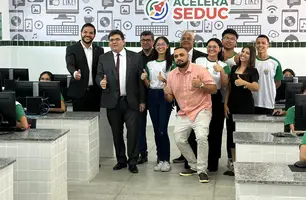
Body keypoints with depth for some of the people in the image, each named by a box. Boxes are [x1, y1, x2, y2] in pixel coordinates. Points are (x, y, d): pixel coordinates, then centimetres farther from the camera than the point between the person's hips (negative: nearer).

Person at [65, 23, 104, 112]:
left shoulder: (99, 50, 12)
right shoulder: (72, 49, 1)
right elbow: (70, 65, -15)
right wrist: (75, 73, -37)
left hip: (95, 92, 3)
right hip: (79, 92, -3)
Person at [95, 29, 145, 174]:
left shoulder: (135, 57, 4)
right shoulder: (103, 58, 9)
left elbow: (140, 79, 3)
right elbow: (99, 75, 4)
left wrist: (142, 100, -1)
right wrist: (101, 82, -21)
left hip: (131, 101, -1)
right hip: (113, 101, 2)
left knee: (133, 131, -4)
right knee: (116, 133, 9)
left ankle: (132, 162, 7)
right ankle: (121, 160, 22)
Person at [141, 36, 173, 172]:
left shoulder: (171, 63, 0)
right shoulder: (150, 64, 13)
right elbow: (148, 85, 15)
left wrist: (165, 80, -19)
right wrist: (144, 79, -6)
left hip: (165, 96, -4)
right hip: (152, 96, 4)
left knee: (162, 129, -10)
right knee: (156, 129, 6)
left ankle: (166, 160, 2)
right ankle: (160, 159, 15)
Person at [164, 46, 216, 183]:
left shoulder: (200, 70, -10)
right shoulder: (171, 75, 4)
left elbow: (214, 89, -12)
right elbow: (170, 98, 9)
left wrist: (201, 85, -29)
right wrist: (166, 93, -14)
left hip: (201, 110, -6)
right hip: (183, 113, 6)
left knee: (201, 137, -24)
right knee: (179, 140, 4)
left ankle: (202, 170, -10)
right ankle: (193, 166, 25)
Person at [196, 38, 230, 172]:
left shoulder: (224, 66, 8)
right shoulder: (199, 61, 6)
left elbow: (225, 84, -3)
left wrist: (221, 71, -17)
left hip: (215, 99, 1)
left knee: (215, 131, 3)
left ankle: (213, 163, 13)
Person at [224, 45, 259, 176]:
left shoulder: (252, 71, -2)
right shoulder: (234, 68, 12)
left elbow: (256, 87, -17)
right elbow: (229, 87, 12)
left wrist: (244, 83, -32)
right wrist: (225, 104, 5)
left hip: (246, 106, -5)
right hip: (232, 105, 5)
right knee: (231, 133, 5)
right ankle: (233, 163, 13)